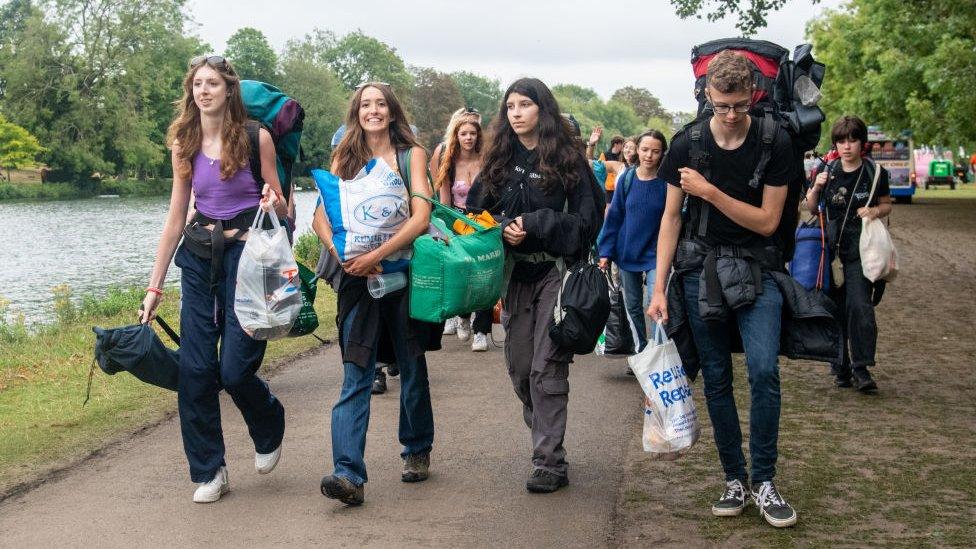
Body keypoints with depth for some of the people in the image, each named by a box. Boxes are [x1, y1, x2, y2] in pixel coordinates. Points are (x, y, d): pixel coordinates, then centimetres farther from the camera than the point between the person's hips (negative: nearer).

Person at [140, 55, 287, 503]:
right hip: (199, 257, 3)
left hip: (247, 253, -3)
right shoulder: (183, 143, 5)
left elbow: (281, 207, 4)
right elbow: (176, 216, 8)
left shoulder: (256, 137, -4)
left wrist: (274, 204, -22)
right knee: (195, 368, -3)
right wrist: (155, 284, 7)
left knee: (236, 369, -8)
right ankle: (208, 471, 11)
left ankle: (269, 430, 25)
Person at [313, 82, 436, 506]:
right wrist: (342, 255, -16)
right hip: (358, 279, 1)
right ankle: (349, 473, -16)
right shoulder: (344, 157, 10)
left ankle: (417, 451, 31)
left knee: (412, 369, 12)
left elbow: (421, 216, -11)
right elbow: (321, 218, 2)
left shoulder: (411, 154, 2)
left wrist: (376, 255, -20)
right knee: (356, 376, -9)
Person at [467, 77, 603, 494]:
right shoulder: (499, 159, 11)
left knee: (547, 368, -9)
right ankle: (547, 439, 27)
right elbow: (476, 211, 11)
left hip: (555, 273, -5)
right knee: (519, 367, 8)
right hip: (516, 275, 5)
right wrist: (502, 228, -10)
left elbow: (587, 218, -6)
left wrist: (534, 224, -16)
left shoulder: (568, 158, -3)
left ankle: (549, 461, -5)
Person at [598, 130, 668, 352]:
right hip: (628, 252, 4)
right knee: (633, 307, 13)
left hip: (655, 253, -3)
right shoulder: (627, 178, -2)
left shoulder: (666, 182, -10)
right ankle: (641, 352, 28)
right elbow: (614, 216, 2)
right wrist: (606, 251, -2)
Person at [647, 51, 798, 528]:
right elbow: (671, 217, 3)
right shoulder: (687, 145, -2)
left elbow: (767, 221, -7)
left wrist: (710, 191, -17)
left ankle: (764, 481, -1)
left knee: (764, 371, -15)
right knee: (716, 379, 5)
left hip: (756, 270, -1)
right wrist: (659, 288, -1)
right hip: (701, 269, 2)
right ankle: (734, 478, 17)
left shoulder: (775, 144, -6)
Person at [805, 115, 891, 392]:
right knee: (835, 309, 5)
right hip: (831, 248, 3)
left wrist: (875, 211, -9)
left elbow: (887, 204, 13)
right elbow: (811, 209, 12)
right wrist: (816, 187, -7)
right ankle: (841, 369, 16)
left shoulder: (875, 172, 1)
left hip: (861, 251, -2)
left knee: (859, 305, -16)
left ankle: (861, 368, -9)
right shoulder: (827, 171, 5)